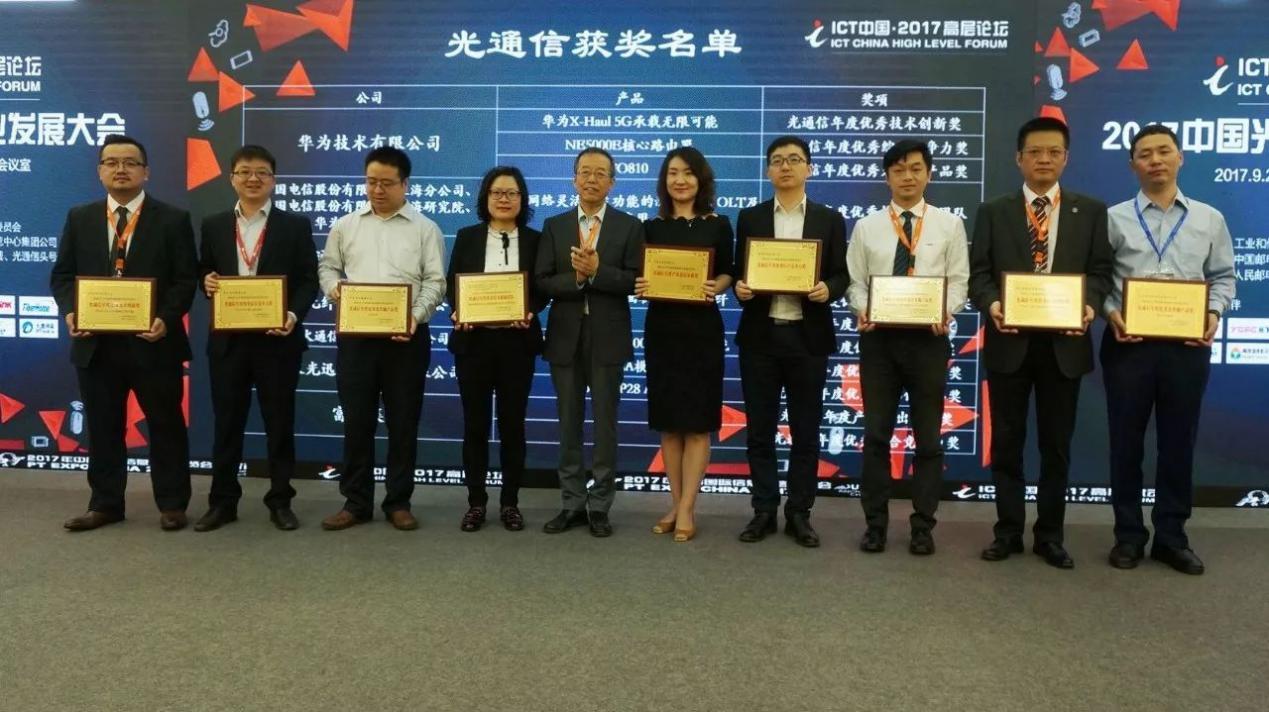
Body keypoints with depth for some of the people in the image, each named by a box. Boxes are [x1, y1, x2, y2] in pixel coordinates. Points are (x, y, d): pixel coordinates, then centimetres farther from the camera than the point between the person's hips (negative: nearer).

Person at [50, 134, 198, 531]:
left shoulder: (173, 220, 0)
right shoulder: (79, 218, 10)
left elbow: (186, 278, -5)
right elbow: (62, 274, 10)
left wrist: (166, 319, -19)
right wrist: (70, 312, -9)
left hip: (153, 342, -3)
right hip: (96, 344, 3)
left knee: (165, 426, 5)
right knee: (103, 428, 12)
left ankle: (172, 506, 16)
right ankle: (105, 505, 24)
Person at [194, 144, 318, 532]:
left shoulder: (295, 225, 2)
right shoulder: (213, 226, 11)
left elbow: (308, 279, -2)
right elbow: (204, 273, 17)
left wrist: (294, 315, -18)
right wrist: (207, 281, -7)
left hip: (277, 338, -2)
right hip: (227, 339, 3)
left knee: (279, 423, 5)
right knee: (226, 423, 8)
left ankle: (280, 501, 17)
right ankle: (222, 502, 19)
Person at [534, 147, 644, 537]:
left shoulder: (629, 226, 2)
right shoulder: (554, 226, 8)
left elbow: (636, 282, -8)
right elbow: (542, 281, -1)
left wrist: (596, 271, -20)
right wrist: (575, 277, -17)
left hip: (607, 338, -2)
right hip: (565, 337, 2)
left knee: (605, 424, 4)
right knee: (569, 424, 9)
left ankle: (599, 506, 14)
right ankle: (572, 504, 19)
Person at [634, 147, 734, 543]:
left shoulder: (718, 225, 2)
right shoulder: (652, 226, 7)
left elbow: (726, 273, 4)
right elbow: (643, 274, 10)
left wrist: (717, 287, -16)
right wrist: (640, 286, -12)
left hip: (702, 328, -2)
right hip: (661, 327, 3)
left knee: (697, 420, 0)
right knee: (667, 419, 7)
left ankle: (687, 509, 6)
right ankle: (675, 504, 18)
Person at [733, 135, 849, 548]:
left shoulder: (830, 220, 6)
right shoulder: (750, 218, 9)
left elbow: (841, 275, 4)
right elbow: (739, 272, 9)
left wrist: (827, 290, -17)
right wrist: (740, 287, -13)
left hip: (808, 336, -1)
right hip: (759, 335, 1)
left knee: (806, 430, 6)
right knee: (760, 429, 6)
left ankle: (799, 514, 17)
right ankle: (764, 511, 18)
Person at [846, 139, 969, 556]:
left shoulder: (949, 224, 5)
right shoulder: (866, 227, 7)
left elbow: (959, 281, 1)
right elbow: (855, 282, 4)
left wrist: (945, 311, -18)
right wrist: (862, 310, -16)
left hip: (929, 338, 0)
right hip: (879, 337, 1)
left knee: (928, 436, 7)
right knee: (876, 433, 5)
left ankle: (922, 526, 19)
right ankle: (875, 523, 16)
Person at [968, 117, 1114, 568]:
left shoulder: (1090, 211, 8)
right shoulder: (993, 212, 6)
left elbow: (1100, 271, 3)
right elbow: (978, 273, 1)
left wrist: (1090, 304, -17)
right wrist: (991, 304, -19)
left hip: (1064, 341, 0)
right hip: (1009, 340, 0)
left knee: (1056, 444, 8)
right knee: (1006, 442, 6)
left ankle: (1049, 535, 20)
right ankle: (1008, 531, 18)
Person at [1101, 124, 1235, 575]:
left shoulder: (1209, 219, 10)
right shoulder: (1114, 219, 3)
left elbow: (1223, 277, 10)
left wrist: (1214, 313, -7)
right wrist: (1110, 313, -15)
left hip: (1188, 344, 2)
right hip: (1128, 343, -1)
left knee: (1178, 441, 8)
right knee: (1126, 441, 5)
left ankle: (1171, 536, 20)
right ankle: (1129, 535, 17)